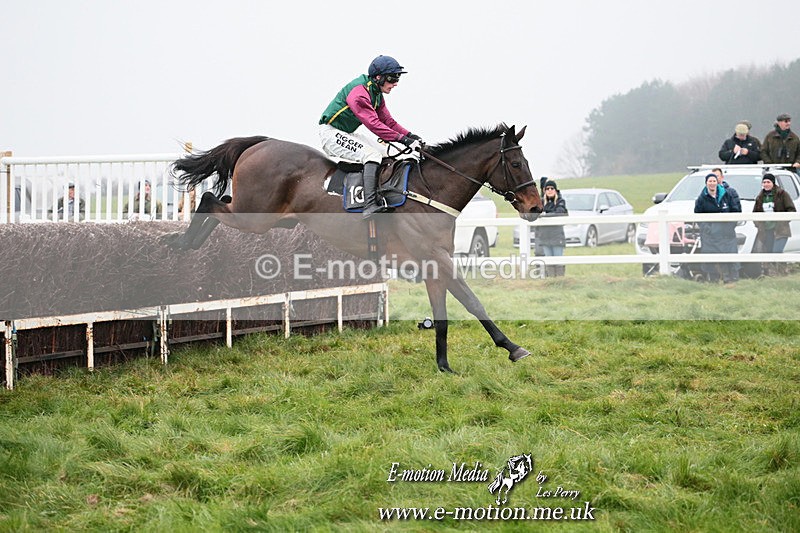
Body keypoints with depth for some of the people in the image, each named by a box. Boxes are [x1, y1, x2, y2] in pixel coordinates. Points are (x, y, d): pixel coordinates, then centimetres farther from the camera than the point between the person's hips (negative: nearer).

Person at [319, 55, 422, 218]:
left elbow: (388, 121, 10)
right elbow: (373, 123, -32)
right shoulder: (359, 91, -24)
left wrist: (409, 135, -7)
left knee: (385, 155, 8)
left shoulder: (377, 94, 8)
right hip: (331, 133, -11)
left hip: (347, 134, 11)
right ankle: (370, 206, -40)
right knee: (371, 154, -27)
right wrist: (402, 139, -36)